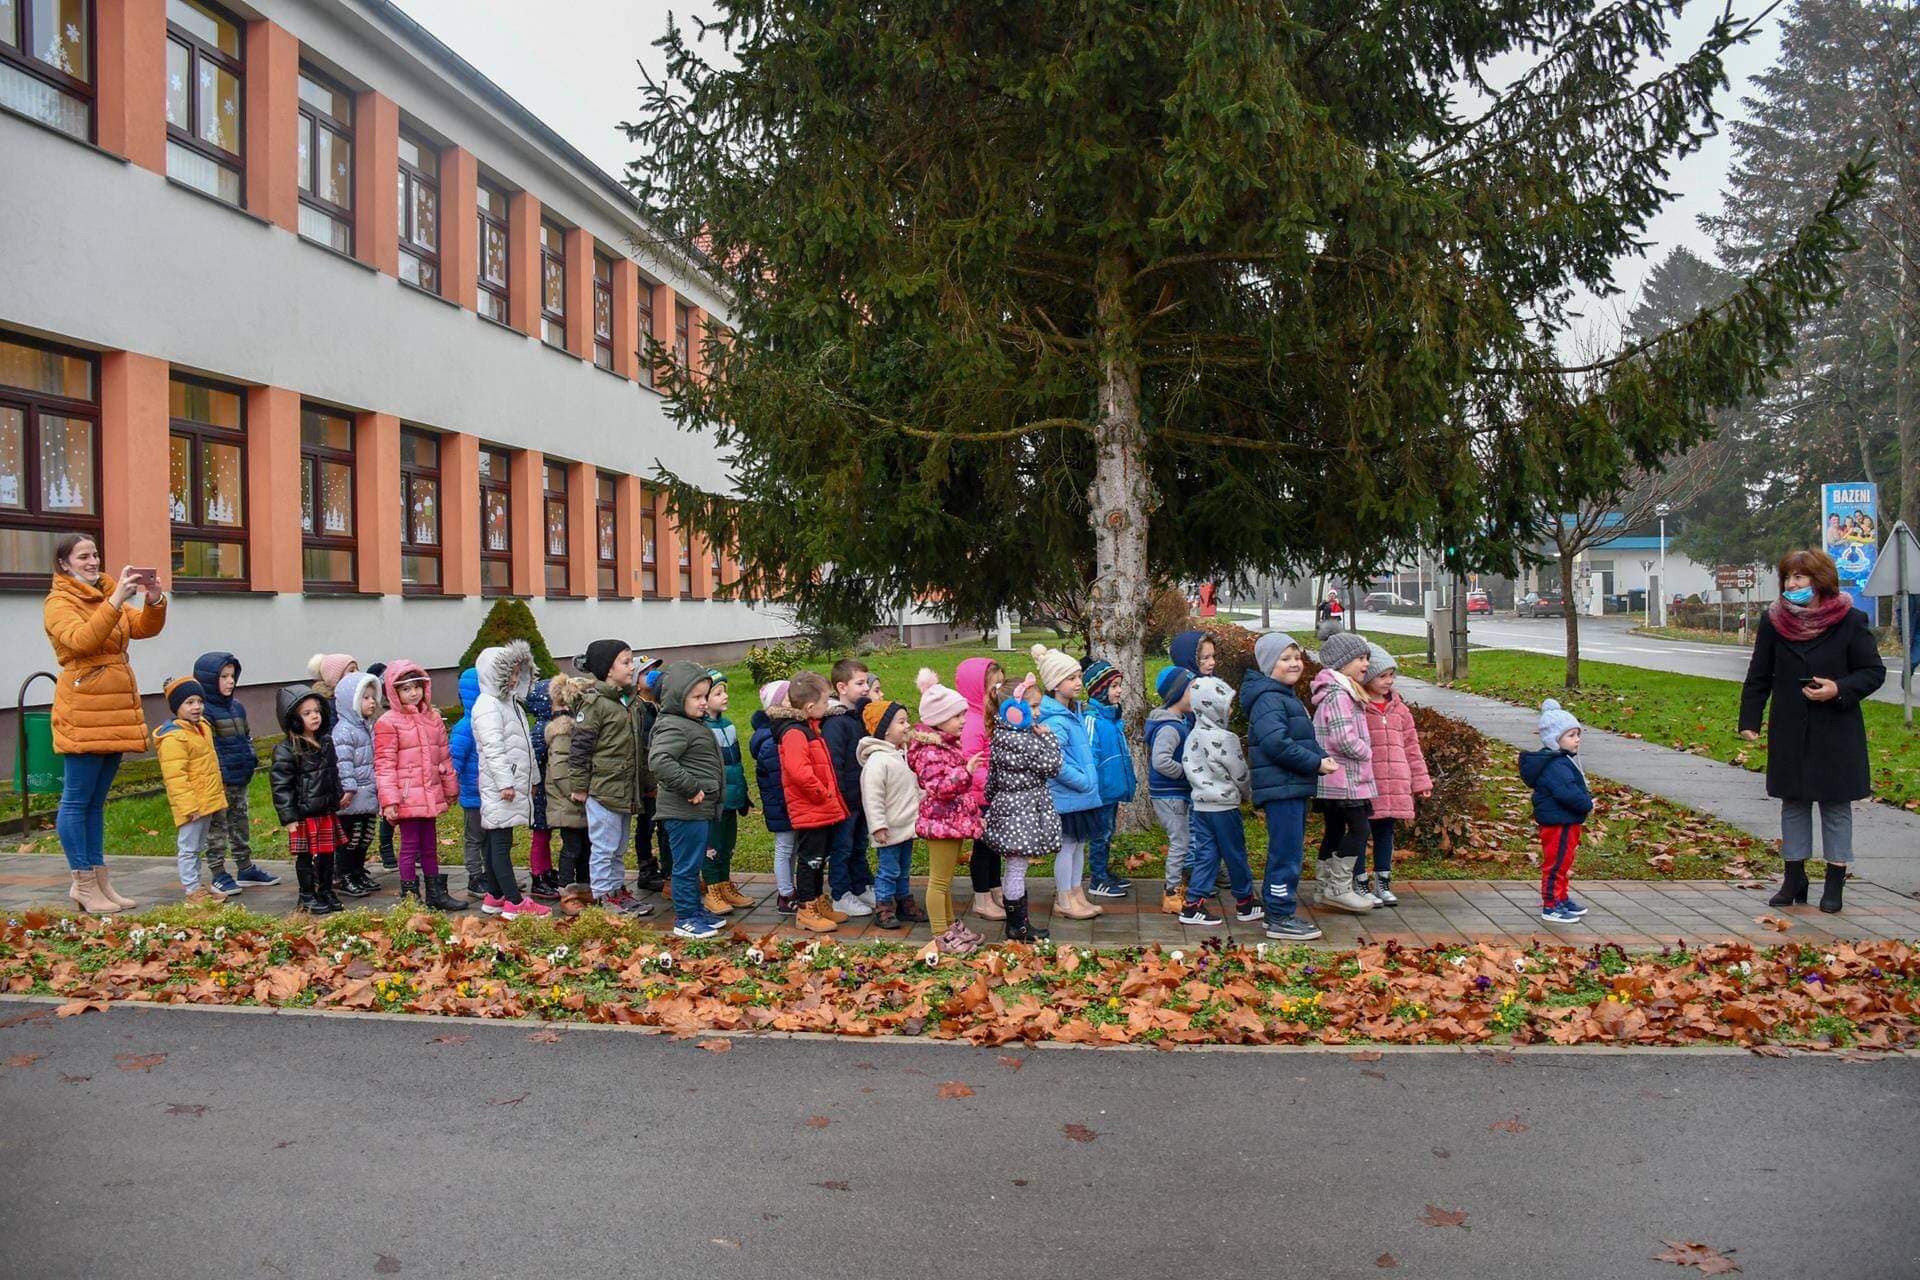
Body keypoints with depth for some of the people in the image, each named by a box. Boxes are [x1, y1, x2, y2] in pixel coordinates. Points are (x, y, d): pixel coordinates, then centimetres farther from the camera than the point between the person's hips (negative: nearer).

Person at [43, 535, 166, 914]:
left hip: (115, 711, 7)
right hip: (82, 712, -7)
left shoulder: (107, 596, 17)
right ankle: (83, 885, 2)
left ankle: (99, 879, 16)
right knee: (77, 800, -2)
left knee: (96, 802, 12)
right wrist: (116, 601, -28)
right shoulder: (59, 603, -4)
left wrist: (154, 600, -13)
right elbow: (81, 639, -22)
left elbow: (146, 627, 6)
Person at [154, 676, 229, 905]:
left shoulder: (202, 727, 12)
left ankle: (195, 884, 27)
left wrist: (217, 795, 25)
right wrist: (188, 806, -23)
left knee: (197, 847, 18)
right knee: (189, 848, 0)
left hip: (207, 802, 9)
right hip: (190, 805, -9)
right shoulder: (173, 737, -18)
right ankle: (193, 890, 5)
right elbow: (175, 776, -22)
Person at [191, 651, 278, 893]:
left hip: (240, 779, 8)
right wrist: (215, 771, -21)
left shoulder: (237, 707, 14)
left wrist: (251, 758, 13)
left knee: (241, 822, 16)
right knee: (216, 827, 0)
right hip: (217, 781, -8)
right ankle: (217, 874, 7)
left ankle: (246, 868, 26)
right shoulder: (204, 710, -13)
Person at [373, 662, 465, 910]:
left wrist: (451, 788, 18)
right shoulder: (388, 723, -9)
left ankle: (435, 893, 24)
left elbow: (444, 756, 16)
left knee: (430, 846, 15)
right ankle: (409, 897, 9)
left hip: (430, 795, 6)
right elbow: (384, 764, -12)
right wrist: (388, 800, -17)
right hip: (407, 797, -6)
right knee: (410, 846, 0)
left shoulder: (433, 717, 10)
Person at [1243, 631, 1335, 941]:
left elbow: (1302, 740, 27)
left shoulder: (1289, 697, 21)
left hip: (1295, 788, 11)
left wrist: (1322, 755, 7)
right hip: (1281, 788, -11)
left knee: (1286, 853, 17)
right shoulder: (1268, 700, -14)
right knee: (1287, 854, -7)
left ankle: (1276, 911, 26)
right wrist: (1316, 763, -18)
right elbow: (1276, 744, -25)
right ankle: (1281, 918, -1)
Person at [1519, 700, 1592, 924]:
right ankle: (1551, 906, 5)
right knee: (1555, 864, -2)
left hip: (1567, 822, 11)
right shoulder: (1555, 766, -24)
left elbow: (1577, 787, 20)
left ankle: (1561, 899, 35)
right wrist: (1588, 804, -16)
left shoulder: (1564, 760, 12)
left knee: (1563, 863, 22)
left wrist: (1586, 798, 3)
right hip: (1557, 824, -11)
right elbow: (1569, 794, -31)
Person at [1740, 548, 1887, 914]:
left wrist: (1840, 690, -19)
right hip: (1790, 733, 3)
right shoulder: (1774, 622, 0)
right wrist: (1749, 719, 1)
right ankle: (1794, 878, 19)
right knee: (1793, 803, 10)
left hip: (1836, 732, -3)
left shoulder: (1850, 621, -7)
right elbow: (1759, 677, 6)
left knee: (1836, 804, 6)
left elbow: (1874, 671, -2)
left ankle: (1835, 881, 16)